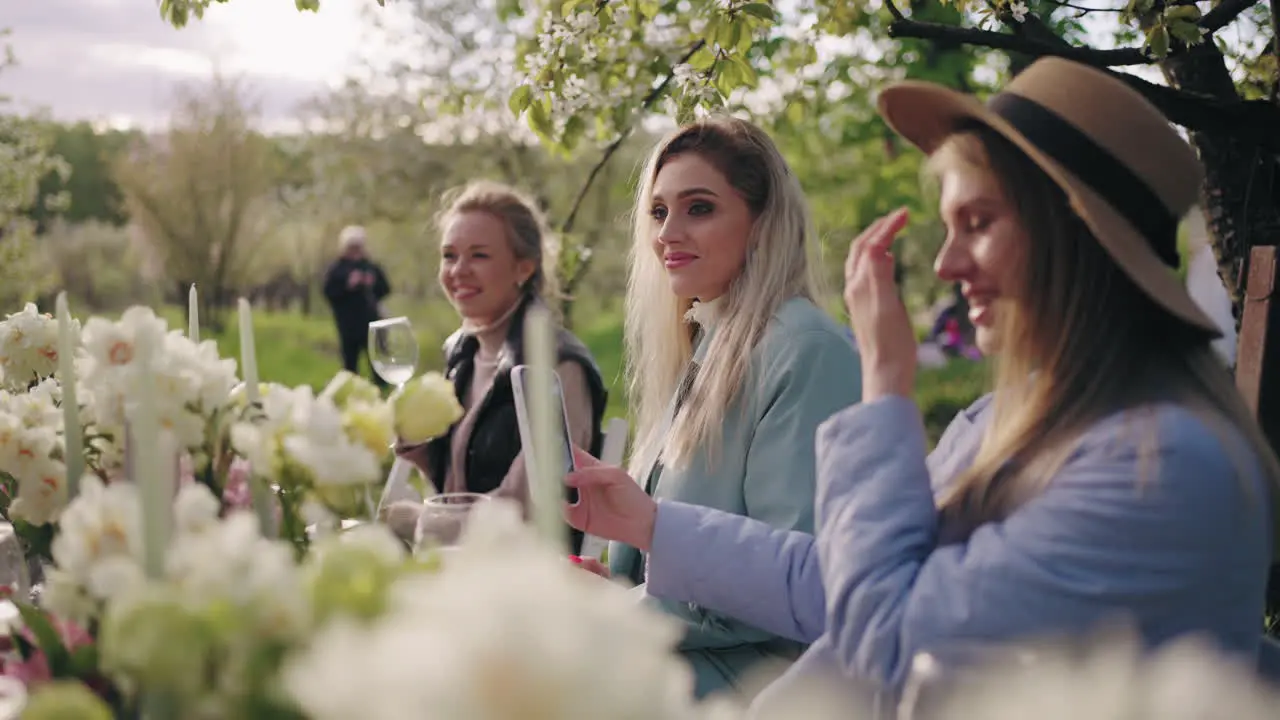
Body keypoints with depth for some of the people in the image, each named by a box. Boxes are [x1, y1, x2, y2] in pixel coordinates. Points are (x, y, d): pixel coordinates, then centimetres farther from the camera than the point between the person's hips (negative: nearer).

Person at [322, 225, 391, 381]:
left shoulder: (371, 267, 8)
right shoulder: (336, 270, 0)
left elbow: (385, 289, 11)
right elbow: (329, 293, -10)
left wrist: (373, 284, -7)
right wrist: (347, 285, -20)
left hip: (371, 321, 2)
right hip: (348, 325, -2)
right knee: (350, 362, 3)